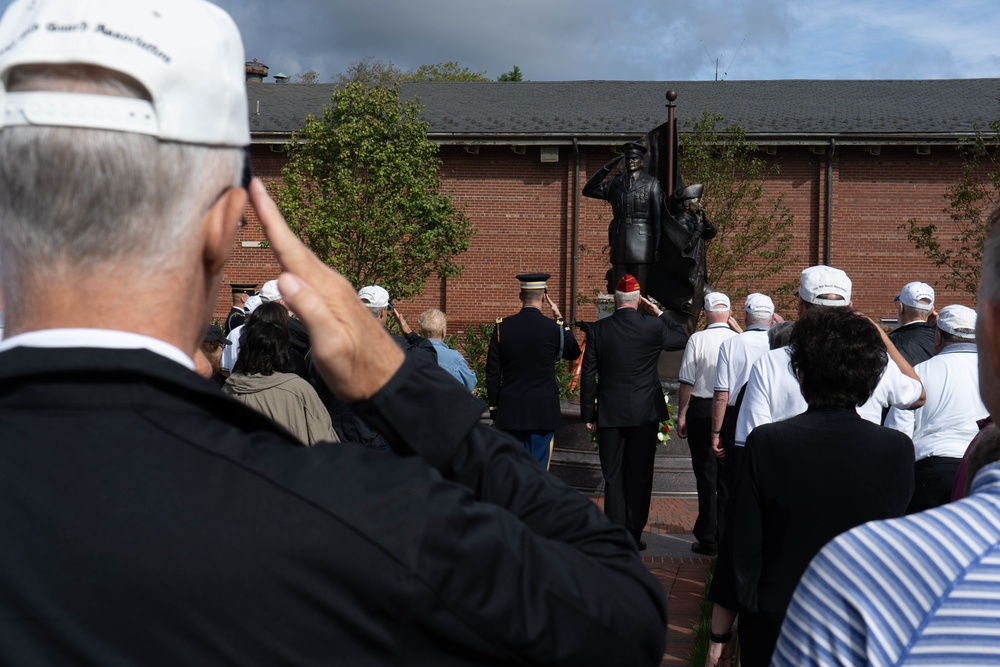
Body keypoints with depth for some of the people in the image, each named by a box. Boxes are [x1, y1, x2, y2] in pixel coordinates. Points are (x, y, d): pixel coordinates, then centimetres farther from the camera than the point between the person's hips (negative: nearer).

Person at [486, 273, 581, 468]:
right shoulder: (553, 328, -9)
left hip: (509, 412, 2)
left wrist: (494, 411, 10)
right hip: (543, 413, -2)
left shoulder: (502, 327, -2)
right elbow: (573, 353, 13)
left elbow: (492, 373, 1)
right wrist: (560, 318, 14)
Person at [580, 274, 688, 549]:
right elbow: (682, 338, 14)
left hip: (609, 413, 1)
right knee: (640, 475, 8)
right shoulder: (653, 327, -6)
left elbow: (588, 375, -2)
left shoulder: (597, 330, -4)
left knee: (613, 477, 7)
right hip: (644, 413, 0)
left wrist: (588, 415, 4)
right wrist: (658, 312, 13)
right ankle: (633, 535, 12)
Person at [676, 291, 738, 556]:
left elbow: (687, 382, -8)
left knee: (706, 475, 5)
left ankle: (708, 539, 9)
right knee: (728, 476, 12)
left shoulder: (697, 339, -10)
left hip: (701, 410, -2)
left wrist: (681, 415, 2)